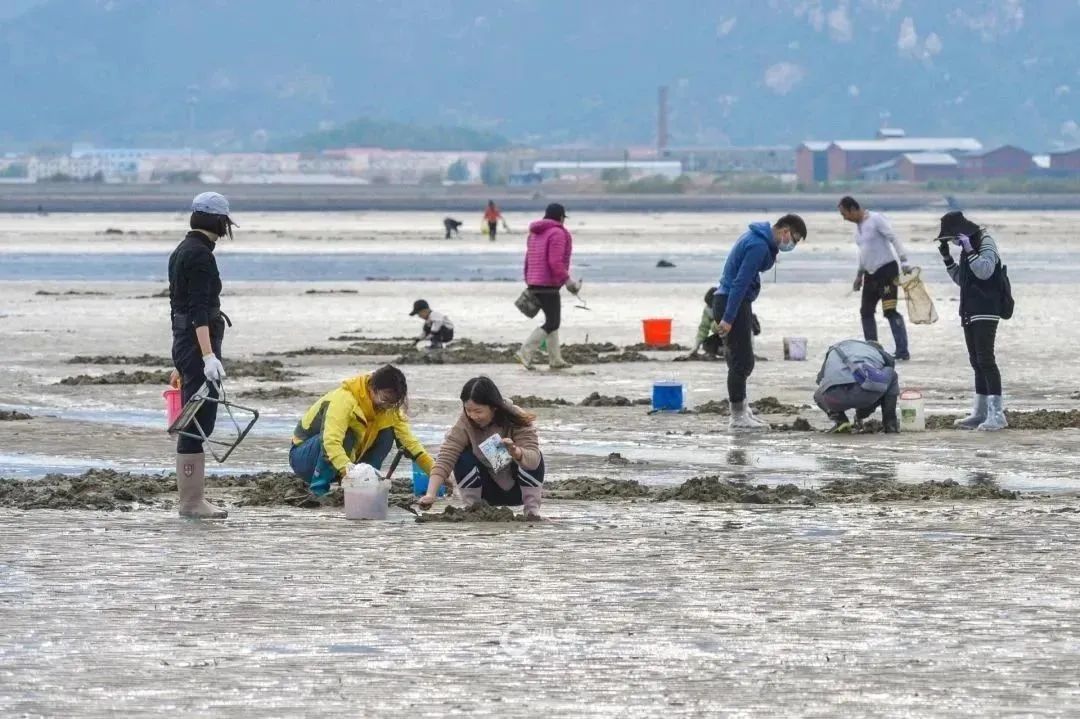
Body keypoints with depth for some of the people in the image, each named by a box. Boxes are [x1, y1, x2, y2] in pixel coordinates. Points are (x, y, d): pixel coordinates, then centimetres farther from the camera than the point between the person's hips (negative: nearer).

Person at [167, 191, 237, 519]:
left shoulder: (182, 251, 15)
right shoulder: (200, 255, -14)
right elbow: (198, 309, -23)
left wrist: (180, 361, 27)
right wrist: (208, 355, -31)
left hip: (183, 341, 10)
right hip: (200, 341, -10)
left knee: (194, 423, 12)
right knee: (199, 422, -7)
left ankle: (190, 498, 15)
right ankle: (192, 501, -6)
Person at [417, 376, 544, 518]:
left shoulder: (517, 420, -24)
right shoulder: (464, 424, -21)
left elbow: (534, 459, -35)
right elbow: (445, 458, -29)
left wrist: (515, 452, -58)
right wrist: (431, 494, -44)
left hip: (518, 489, -1)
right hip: (489, 490, 1)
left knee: (532, 459, -30)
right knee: (464, 458, -25)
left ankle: (532, 510, -15)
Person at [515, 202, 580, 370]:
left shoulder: (535, 233, 16)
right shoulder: (557, 233, -12)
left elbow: (528, 259, 19)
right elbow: (555, 262, -20)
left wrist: (528, 282, 22)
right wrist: (568, 281, -13)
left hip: (534, 285, 10)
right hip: (548, 285, -10)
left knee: (552, 321, 17)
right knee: (552, 323, -6)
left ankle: (555, 359, 19)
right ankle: (525, 352, -15)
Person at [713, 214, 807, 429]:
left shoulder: (759, 238, 13)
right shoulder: (759, 246, -19)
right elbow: (740, 282, -23)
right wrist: (728, 318, -24)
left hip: (739, 303, 11)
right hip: (731, 303, -11)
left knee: (743, 361, 15)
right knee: (741, 362, -7)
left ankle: (742, 412, 21)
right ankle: (738, 417, -4)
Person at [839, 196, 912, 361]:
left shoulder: (876, 219, -11)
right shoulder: (858, 226, 15)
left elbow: (894, 239, -16)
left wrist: (904, 262, -24)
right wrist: (859, 275, 26)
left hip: (887, 270, -9)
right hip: (871, 273, 9)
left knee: (890, 311, -14)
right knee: (866, 311, 9)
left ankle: (903, 351, -14)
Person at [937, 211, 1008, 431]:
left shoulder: (986, 243, -10)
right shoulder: (968, 247, 17)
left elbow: (985, 271, -22)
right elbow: (961, 279, 23)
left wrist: (969, 251, -25)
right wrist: (947, 258, 13)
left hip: (986, 312, -10)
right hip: (971, 312, 10)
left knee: (985, 360, -14)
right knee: (977, 362, 11)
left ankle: (997, 414, -17)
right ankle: (980, 413, 16)